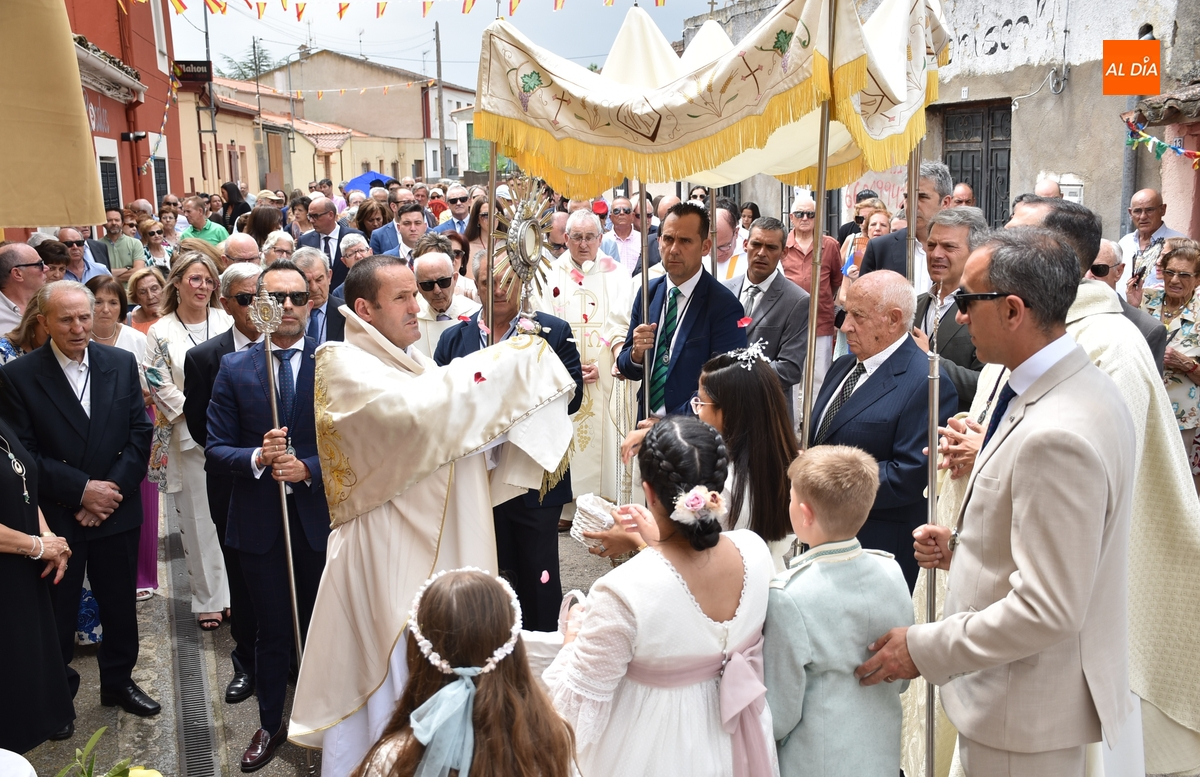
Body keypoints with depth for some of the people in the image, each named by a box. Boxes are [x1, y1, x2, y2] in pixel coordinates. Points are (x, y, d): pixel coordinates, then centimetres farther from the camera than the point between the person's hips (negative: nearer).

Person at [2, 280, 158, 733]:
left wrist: (112, 489, -10)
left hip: (116, 510, 3)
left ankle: (119, 681, 34)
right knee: (58, 610, 10)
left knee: (120, 604, 14)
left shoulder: (122, 364, 1)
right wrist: (82, 490, -16)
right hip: (55, 517, -3)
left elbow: (140, 434, 0)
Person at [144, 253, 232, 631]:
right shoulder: (160, 333, 3)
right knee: (198, 519, 5)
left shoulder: (226, 322, 7)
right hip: (189, 438, -1)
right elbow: (162, 390, -1)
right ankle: (209, 599, 16)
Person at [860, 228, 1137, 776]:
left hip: (1028, 715, -9)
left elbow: (1045, 610, -28)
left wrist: (924, 649, -18)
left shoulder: (1056, 435, -30)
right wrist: (963, 549, 4)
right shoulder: (1084, 388, 2)